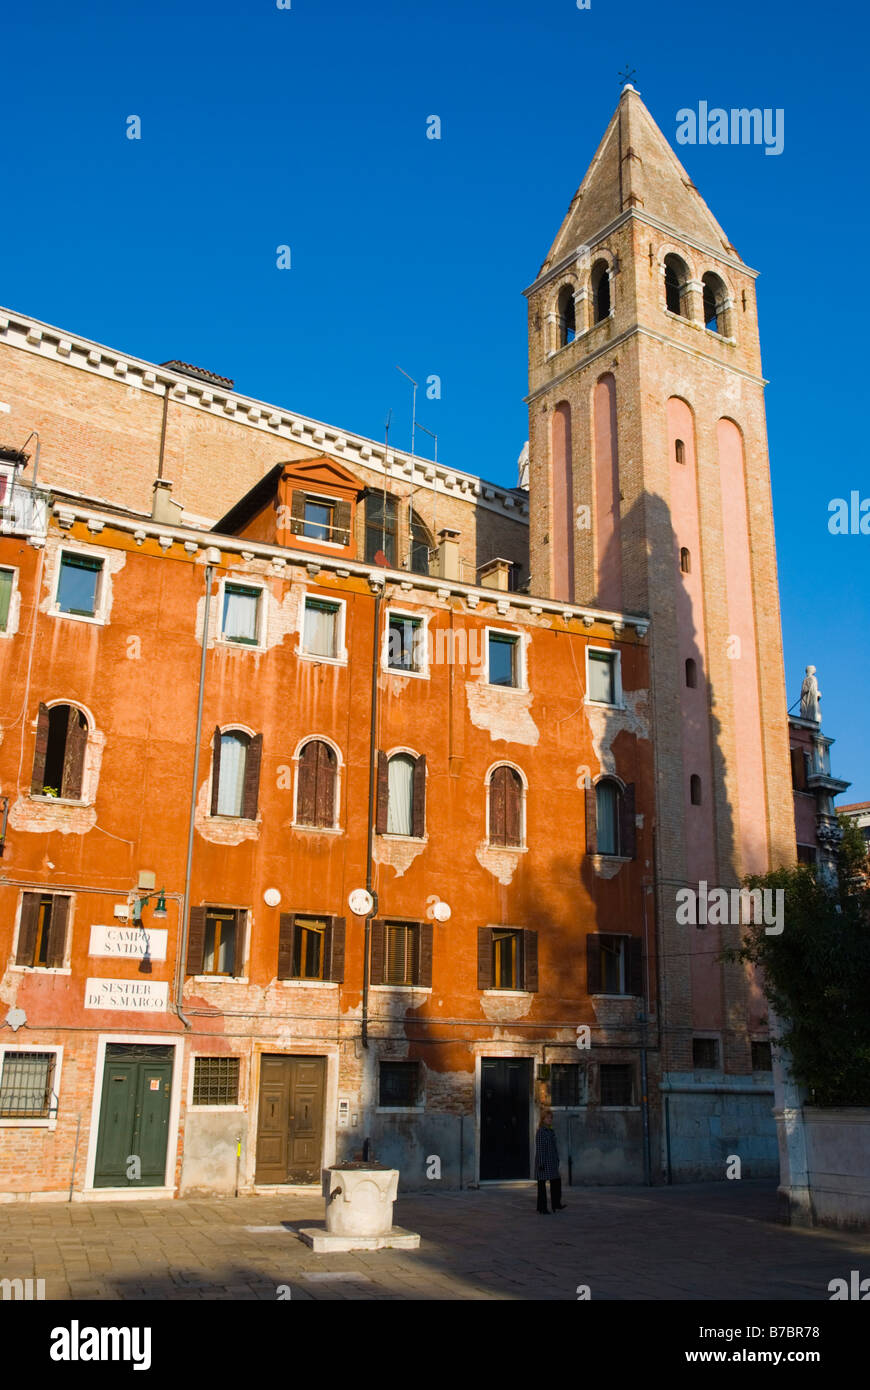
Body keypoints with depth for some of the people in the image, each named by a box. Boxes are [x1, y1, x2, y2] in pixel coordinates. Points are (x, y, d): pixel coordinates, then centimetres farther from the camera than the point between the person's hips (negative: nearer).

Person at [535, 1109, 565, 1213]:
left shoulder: (552, 1131, 11)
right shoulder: (540, 1131, -13)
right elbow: (539, 1148, -16)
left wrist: (557, 1160, 15)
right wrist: (541, 1164, -19)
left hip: (552, 1162, 8)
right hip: (543, 1161, -8)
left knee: (556, 1181, 9)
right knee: (542, 1183, 2)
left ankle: (556, 1205, 21)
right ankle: (542, 1208, 9)